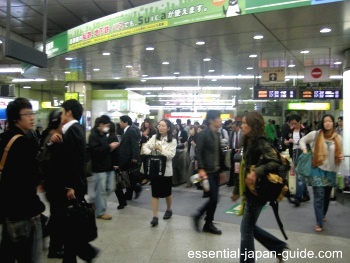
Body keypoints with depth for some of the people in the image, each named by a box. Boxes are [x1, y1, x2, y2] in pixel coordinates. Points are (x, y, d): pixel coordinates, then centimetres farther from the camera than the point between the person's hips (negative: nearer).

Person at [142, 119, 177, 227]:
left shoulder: (172, 141, -4)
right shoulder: (154, 137, 5)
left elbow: (171, 155, -12)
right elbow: (145, 146, -1)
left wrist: (161, 149, -16)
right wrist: (149, 152, -20)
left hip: (166, 170, -2)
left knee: (167, 193, 13)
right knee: (155, 193, 2)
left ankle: (169, 210, 39)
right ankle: (155, 216, 6)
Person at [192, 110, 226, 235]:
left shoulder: (217, 134, 13)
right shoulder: (203, 134, -11)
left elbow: (219, 153, 15)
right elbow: (198, 152, -16)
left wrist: (221, 169, 15)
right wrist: (201, 169, -22)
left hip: (216, 171, 8)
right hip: (207, 171, -8)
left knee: (214, 199, 9)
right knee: (214, 198, -8)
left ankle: (208, 224, 21)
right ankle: (198, 215, 13)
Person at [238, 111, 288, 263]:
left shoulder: (261, 143, -16)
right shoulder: (249, 142, 10)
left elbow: (275, 162, -27)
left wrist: (256, 172, -35)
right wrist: (239, 190, 18)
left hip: (256, 192, -9)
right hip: (249, 191, 9)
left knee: (246, 229, 2)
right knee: (250, 227, 17)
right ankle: (280, 248, 30)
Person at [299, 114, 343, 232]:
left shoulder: (338, 138, 2)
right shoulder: (315, 134, -7)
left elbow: (338, 153, 13)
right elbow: (302, 140, 7)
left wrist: (341, 157, -9)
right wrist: (305, 150, -9)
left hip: (331, 171, 4)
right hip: (318, 169, -3)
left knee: (327, 196, 17)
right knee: (319, 196, -6)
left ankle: (323, 215, 42)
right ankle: (319, 223, -1)